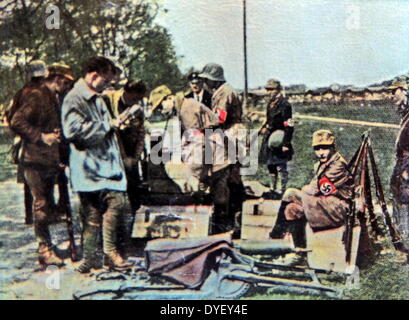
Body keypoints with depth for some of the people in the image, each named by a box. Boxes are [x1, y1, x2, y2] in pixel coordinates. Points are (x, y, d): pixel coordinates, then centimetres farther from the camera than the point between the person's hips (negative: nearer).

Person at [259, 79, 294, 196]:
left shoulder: (284, 105, -15)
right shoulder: (270, 104, 12)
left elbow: (289, 126, -18)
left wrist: (286, 144, -21)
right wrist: (264, 128, 12)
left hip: (279, 140, -9)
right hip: (270, 140, 9)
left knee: (281, 166, -2)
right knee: (270, 165, 18)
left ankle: (282, 190, 6)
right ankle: (272, 188, 31)